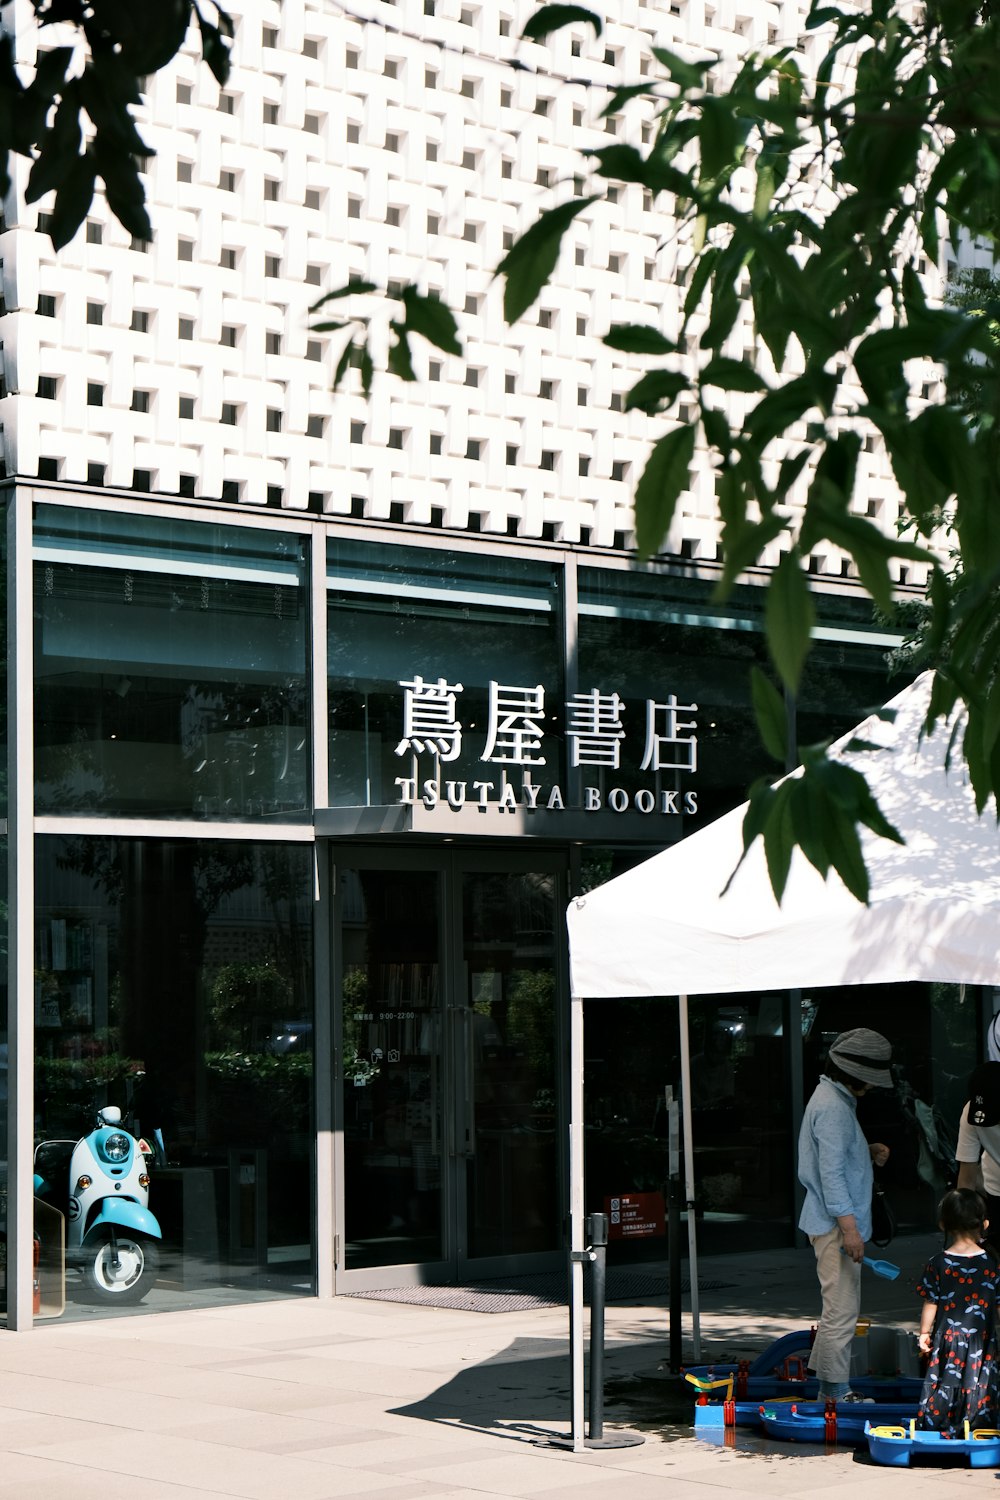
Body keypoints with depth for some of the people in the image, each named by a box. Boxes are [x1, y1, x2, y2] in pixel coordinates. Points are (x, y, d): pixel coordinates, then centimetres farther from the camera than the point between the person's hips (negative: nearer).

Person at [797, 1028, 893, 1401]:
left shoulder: (836, 1099, 15)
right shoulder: (832, 1107, -19)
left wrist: (869, 1152, 6)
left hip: (836, 1221, 11)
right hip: (835, 1224, -11)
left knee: (839, 1307, 17)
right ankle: (837, 1394, -2)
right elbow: (831, 1172, -23)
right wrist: (848, 1226, -25)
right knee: (841, 1310, -7)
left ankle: (826, 1382, 24)